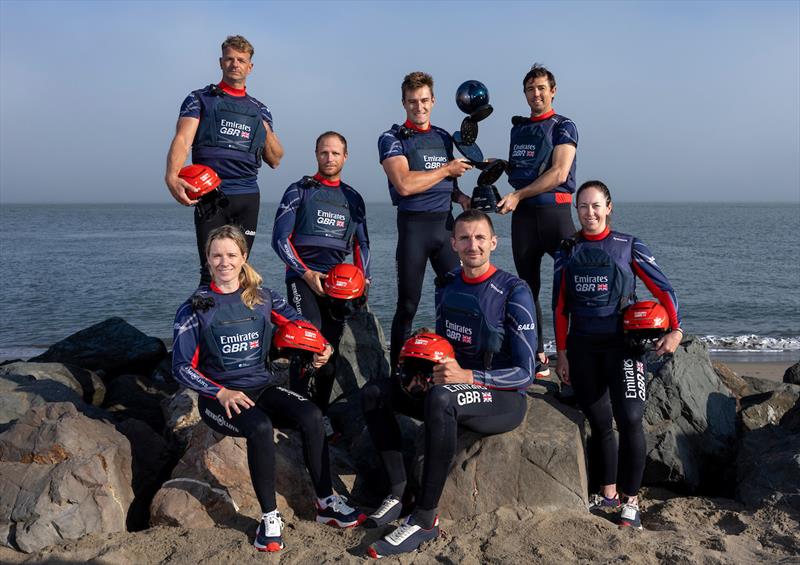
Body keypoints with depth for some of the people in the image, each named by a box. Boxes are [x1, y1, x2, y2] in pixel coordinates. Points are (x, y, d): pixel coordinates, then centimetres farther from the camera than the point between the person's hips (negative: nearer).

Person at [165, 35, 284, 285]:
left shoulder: (260, 110, 19)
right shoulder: (200, 100, 7)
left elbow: (275, 160, 20)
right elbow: (182, 140, -8)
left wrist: (266, 131, 1)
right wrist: (172, 176, -26)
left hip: (248, 198, 4)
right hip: (210, 196, -3)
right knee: (212, 271, -9)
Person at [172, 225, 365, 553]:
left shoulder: (262, 298, 5)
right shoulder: (195, 308, -3)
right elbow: (182, 367, -5)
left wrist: (322, 350, -14)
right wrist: (221, 393, -20)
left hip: (262, 388, 3)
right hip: (218, 397, -3)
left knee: (311, 416, -23)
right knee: (260, 428, -34)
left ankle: (327, 504, -10)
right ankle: (270, 517, -20)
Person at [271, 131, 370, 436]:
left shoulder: (353, 198, 15)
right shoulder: (299, 190, 2)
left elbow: (361, 243, 20)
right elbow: (280, 238, -3)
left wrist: (364, 280, 6)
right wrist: (307, 274, -12)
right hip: (302, 277, -4)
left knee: (331, 346, 4)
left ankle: (321, 413, 13)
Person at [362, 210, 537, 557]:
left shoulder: (513, 293, -14)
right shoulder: (447, 287, 6)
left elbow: (525, 373, -17)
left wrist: (466, 376, -29)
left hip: (504, 399, -7)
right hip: (454, 389, 7)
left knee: (441, 398, -38)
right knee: (374, 392, -5)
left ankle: (425, 519, -29)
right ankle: (397, 494, -8)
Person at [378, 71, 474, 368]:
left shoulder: (444, 137, 16)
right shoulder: (392, 139, -3)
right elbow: (405, 184, -18)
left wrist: (460, 196, 4)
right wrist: (448, 169, -9)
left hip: (445, 222, 5)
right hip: (413, 224, -5)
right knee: (408, 305, 0)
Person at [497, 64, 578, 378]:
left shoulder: (563, 127, 0)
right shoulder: (518, 128, 18)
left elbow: (559, 173, -12)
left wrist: (518, 196, -15)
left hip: (555, 211, -5)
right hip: (523, 214, 6)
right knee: (527, 286, 5)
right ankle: (537, 358, 11)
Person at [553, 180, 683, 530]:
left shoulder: (628, 247, 1)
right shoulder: (568, 251, 7)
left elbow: (662, 289, 0)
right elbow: (560, 306, 9)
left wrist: (675, 330, -12)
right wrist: (562, 353, 6)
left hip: (621, 344, -3)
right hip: (582, 347, 3)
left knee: (629, 419, -12)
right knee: (599, 422, 10)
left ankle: (630, 501, 0)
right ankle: (609, 492, 23)